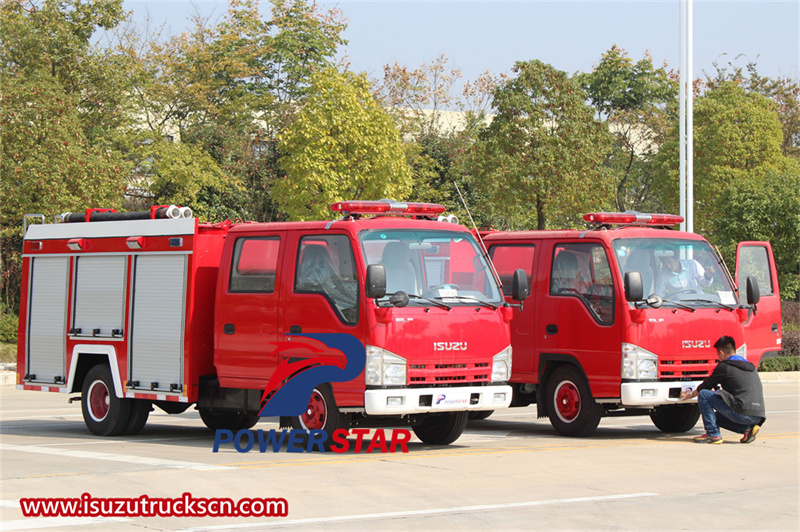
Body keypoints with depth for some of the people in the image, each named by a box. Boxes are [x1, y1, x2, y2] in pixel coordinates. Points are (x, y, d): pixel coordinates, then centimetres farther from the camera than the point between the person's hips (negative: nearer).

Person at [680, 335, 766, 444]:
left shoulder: (724, 366, -3)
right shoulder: (750, 366, 20)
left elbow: (707, 385, 8)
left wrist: (691, 394, 27)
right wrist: (716, 391, 48)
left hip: (743, 414, -8)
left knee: (703, 395, 0)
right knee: (717, 417, 29)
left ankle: (713, 434, 0)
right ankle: (748, 428, 10)